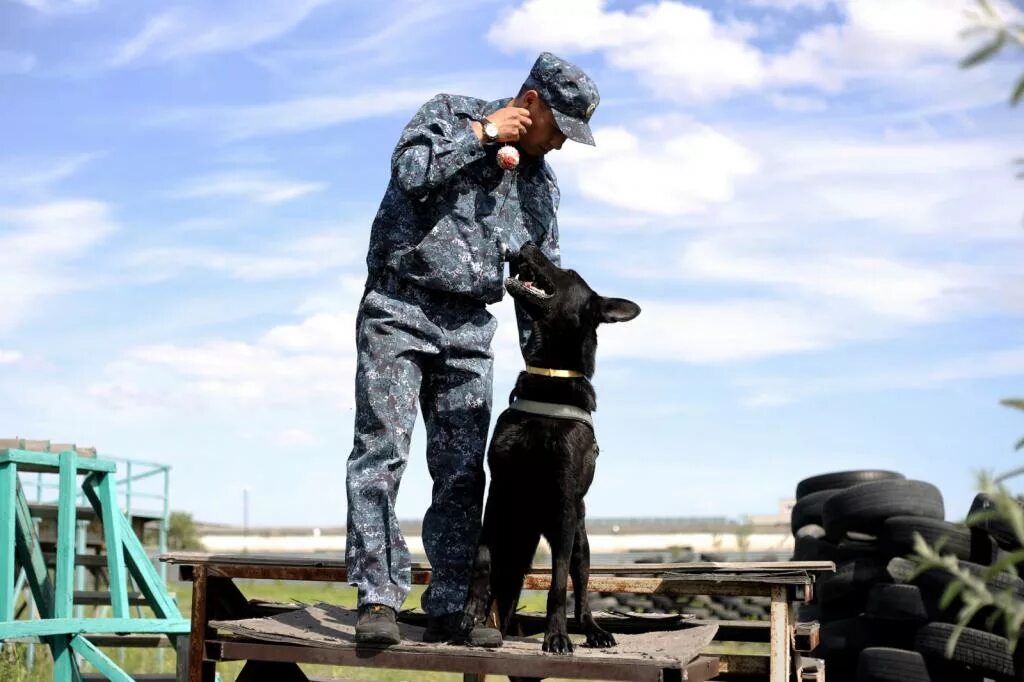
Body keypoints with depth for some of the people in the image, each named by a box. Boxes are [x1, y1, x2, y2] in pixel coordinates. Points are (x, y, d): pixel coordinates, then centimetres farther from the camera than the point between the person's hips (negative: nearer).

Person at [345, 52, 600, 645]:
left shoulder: (541, 183, 13)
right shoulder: (448, 113, 2)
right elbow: (410, 172, -19)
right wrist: (481, 134, -12)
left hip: (469, 329, 5)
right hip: (397, 311, -4)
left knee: (463, 472, 0)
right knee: (382, 451, -12)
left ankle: (448, 610, 6)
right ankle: (378, 597, -10)